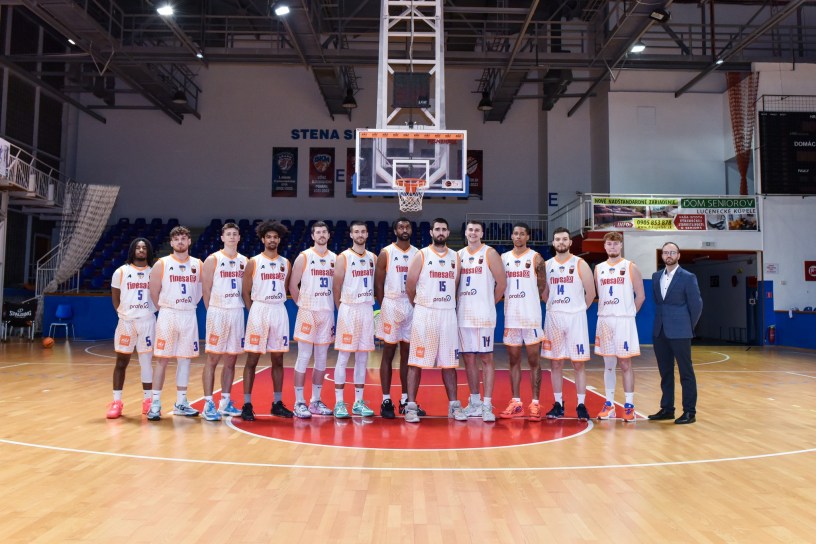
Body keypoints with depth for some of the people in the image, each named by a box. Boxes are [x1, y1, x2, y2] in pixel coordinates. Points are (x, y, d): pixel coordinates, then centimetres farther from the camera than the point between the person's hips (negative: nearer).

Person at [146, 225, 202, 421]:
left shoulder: (198, 265, 6)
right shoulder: (162, 264, -3)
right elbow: (154, 293, 1)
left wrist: (189, 306, 7)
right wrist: (166, 310, 4)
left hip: (189, 316, 3)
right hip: (167, 315, -3)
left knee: (185, 359, 7)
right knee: (162, 359, -2)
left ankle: (181, 403, 16)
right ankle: (155, 404, 4)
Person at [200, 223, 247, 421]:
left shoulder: (244, 261, 10)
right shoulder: (212, 260, -3)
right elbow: (206, 289, -3)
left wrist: (241, 306, 6)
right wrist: (213, 311, -1)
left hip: (237, 312, 5)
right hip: (218, 313, -5)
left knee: (231, 359, 9)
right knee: (212, 358, -2)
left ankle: (225, 402, 18)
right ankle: (208, 404, 3)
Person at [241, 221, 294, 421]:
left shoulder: (286, 263, 10)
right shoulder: (253, 262, 0)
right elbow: (246, 292, 1)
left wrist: (277, 305, 5)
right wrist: (255, 312, -4)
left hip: (279, 312, 4)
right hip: (259, 310, -3)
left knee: (278, 359, 8)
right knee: (252, 359, -1)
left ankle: (277, 403, 16)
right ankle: (247, 404, 4)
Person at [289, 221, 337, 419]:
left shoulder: (334, 258, 9)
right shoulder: (304, 257, -4)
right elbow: (293, 285, -2)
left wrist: (332, 305, 6)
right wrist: (302, 305, -2)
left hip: (327, 313, 5)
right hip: (308, 313, -5)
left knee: (321, 359, 9)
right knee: (304, 357, -3)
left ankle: (316, 401, 18)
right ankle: (299, 402, 4)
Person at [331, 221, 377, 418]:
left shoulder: (373, 258, 10)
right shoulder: (343, 257, -4)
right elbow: (336, 286, -3)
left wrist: (372, 302, 9)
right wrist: (341, 309, 1)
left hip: (367, 309, 5)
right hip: (349, 309, -5)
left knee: (362, 357, 8)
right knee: (343, 357, -2)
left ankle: (358, 402, 14)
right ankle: (339, 402, 4)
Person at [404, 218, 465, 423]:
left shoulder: (455, 257, 10)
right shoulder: (421, 255, -2)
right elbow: (410, 285, 0)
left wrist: (451, 304, 12)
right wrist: (419, 306, 9)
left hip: (448, 313, 4)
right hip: (424, 313, -3)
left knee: (449, 362, 8)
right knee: (416, 361, -1)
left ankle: (453, 405, 16)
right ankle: (411, 406, 5)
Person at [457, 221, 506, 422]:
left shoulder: (489, 253, -2)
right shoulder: (459, 255, 12)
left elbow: (501, 282, -3)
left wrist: (491, 303, 2)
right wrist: (458, 303, 5)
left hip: (483, 315, -5)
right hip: (463, 315, 5)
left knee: (486, 358, -2)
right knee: (468, 358, 9)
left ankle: (487, 405, 1)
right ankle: (474, 402, 19)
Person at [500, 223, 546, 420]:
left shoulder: (535, 258, -1)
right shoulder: (503, 258, 10)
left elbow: (542, 287, -1)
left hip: (531, 316, -4)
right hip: (510, 316, 4)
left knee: (533, 360, 1)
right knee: (513, 361, 7)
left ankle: (535, 403, 7)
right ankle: (516, 403, 14)